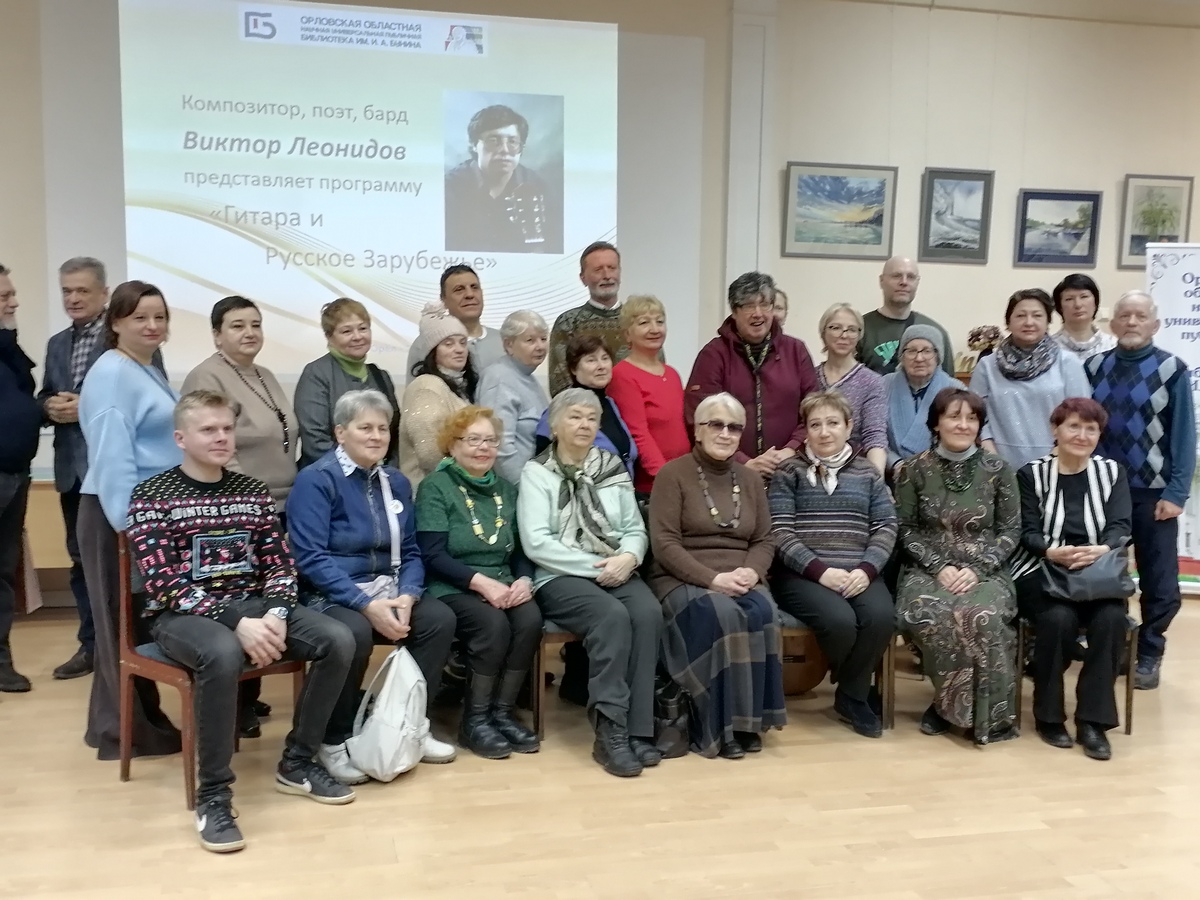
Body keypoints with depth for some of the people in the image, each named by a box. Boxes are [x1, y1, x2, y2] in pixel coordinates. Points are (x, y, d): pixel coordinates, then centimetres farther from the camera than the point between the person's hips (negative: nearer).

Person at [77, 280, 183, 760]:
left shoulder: (149, 372, 16)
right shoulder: (111, 374, -14)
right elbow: (112, 455, -22)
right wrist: (129, 522, -26)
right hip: (120, 516, -9)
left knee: (143, 622, 14)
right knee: (122, 623, -1)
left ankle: (142, 719, 24)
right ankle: (125, 731, 9)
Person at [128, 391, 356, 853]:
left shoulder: (253, 491, 9)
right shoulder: (152, 496, -5)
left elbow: (280, 564, 7)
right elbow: (165, 585, -14)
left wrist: (276, 614, -15)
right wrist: (237, 623, -25)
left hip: (254, 606, 5)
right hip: (184, 614, -5)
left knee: (338, 639, -17)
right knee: (223, 653, -40)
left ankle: (297, 762, 1)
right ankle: (213, 794, -22)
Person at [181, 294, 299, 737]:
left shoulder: (266, 377, 17)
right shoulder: (206, 378, -9)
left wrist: (292, 492, 18)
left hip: (280, 510, 8)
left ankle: (249, 697, 24)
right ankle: (233, 705, 9)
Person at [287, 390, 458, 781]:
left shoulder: (396, 482, 10)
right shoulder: (315, 480, -10)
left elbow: (409, 551, 9)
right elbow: (311, 557, -18)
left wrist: (407, 597, -12)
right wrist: (367, 605, -25)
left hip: (388, 588, 6)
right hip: (331, 592, -6)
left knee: (440, 619, -18)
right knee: (355, 632, -35)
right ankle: (334, 741, -12)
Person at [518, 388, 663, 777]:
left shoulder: (613, 469, 16)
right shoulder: (536, 472, 3)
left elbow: (636, 530, 13)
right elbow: (536, 543, -9)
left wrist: (628, 557, -11)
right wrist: (595, 566, -15)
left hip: (617, 572, 4)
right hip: (561, 577, -4)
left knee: (648, 613, -28)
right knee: (612, 616, -33)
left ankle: (637, 729, -24)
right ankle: (611, 732, -29)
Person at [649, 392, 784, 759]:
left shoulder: (750, 479, 17)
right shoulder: (673, 474, -1)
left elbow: (764, 541, 13)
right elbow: (664, 544, -9)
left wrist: (751, 571, -10)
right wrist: (712, 578, -19)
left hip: (740, 580, 4)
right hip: (683, 578, -4)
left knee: (762, 613, -28)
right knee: (721, 615, -34)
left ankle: (749, 720, -16)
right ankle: (715, 727, -22)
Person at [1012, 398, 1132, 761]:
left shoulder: (1112, 472, 12)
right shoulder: (1031, 473, 6)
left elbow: (1120, 527, -1)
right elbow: (1027, 533, -3)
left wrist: (1101, 549, -25)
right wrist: (1053, 551, -26)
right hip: (1044, 573, -2)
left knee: (1111, 618, -30)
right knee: (1059, 618, -32)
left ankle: (1093, 720, -17)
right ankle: (1048, 715, -11)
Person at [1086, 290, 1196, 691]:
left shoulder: (1172, 369, -4)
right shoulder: (1094, 366, 4)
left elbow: (1184, 434, -5)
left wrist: (1176, 492, -10)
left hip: (1153, 491, -2)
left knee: (1158, 579, 5)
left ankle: (1149, 654, 18)